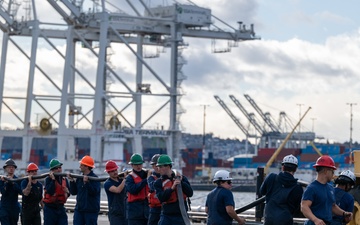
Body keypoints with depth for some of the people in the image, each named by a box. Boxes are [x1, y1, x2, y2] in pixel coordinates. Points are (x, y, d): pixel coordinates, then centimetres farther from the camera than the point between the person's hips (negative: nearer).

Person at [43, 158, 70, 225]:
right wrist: (53, 179, -24)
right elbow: (50, 192, -23)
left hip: (61, 208, 5)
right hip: (50, 208, -5)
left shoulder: (64, 180, 9)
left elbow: (68, 192, 12)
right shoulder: (48, 179, -8)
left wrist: (67, 193, -11)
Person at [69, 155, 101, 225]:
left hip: (91, 210, -6)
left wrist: (87, 182, -29)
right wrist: (72, 181, -1)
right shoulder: (79, 178, 10)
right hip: (79, 209, 6)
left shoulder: (94, 178, -9)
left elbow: (94, 192, -21)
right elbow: (73, 192, 11)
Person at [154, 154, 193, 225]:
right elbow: (161, 198, -15)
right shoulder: (159, 182, 0)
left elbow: (190, 193, -7)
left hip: (181, 216, 1)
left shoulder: (182, 178, 3)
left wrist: (181, 182, -18)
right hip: (166, 216, 0)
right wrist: (172, 188, -27)